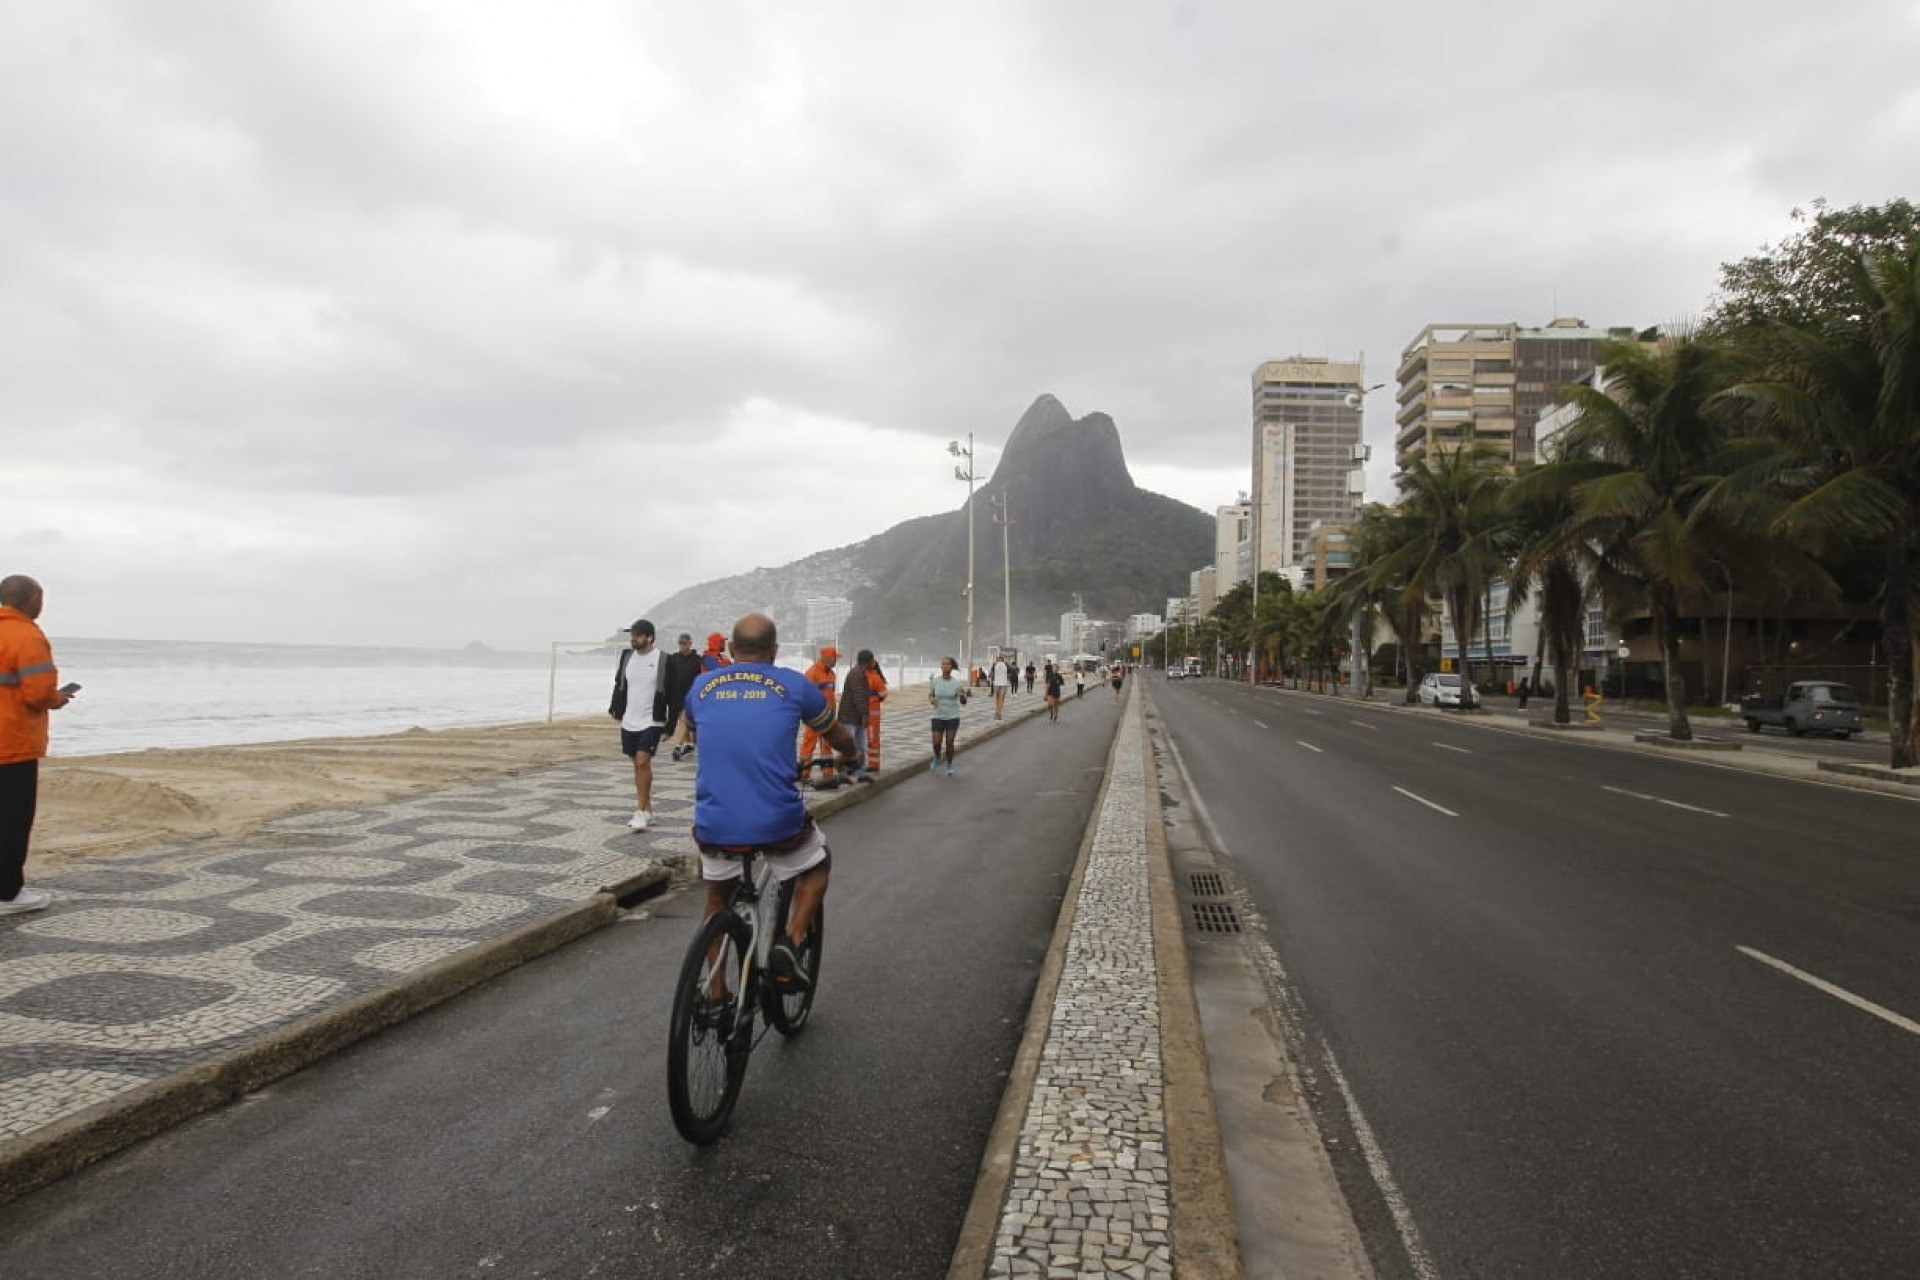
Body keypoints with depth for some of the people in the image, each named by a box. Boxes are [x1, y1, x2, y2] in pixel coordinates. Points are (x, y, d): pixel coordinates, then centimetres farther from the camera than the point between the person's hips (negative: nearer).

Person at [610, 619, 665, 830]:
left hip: (652, 721, -6)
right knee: (638, 765, 12)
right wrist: (615, 708, 9)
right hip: (630, 720, 6)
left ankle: (641, 811, -9)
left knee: (643, 762, -15)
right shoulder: (627, 656, 6)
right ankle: (647, 808, 23)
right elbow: (620, 684, 17)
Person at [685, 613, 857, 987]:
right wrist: (849, 756, 41)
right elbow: (839, 738, 17)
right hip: (777, 824, -3)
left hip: (713, 825, 3)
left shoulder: (702, 686, 9)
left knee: (717, 898, 29)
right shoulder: (795, 685, 2)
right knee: (818, 864, 28)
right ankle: (791, 942, 7)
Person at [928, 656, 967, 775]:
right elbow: (930, 695, 12)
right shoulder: (935, 681, -4)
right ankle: (937, 759, 30)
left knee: (949, 743, 1)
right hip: (938, 717, 1)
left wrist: (962, 694, -26)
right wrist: (931, 699, -11)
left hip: (952, 717, -1)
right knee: (936, 744, -3)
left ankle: (949, 766, 24)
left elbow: (963, 703, -4)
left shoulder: (957, 683, -8)